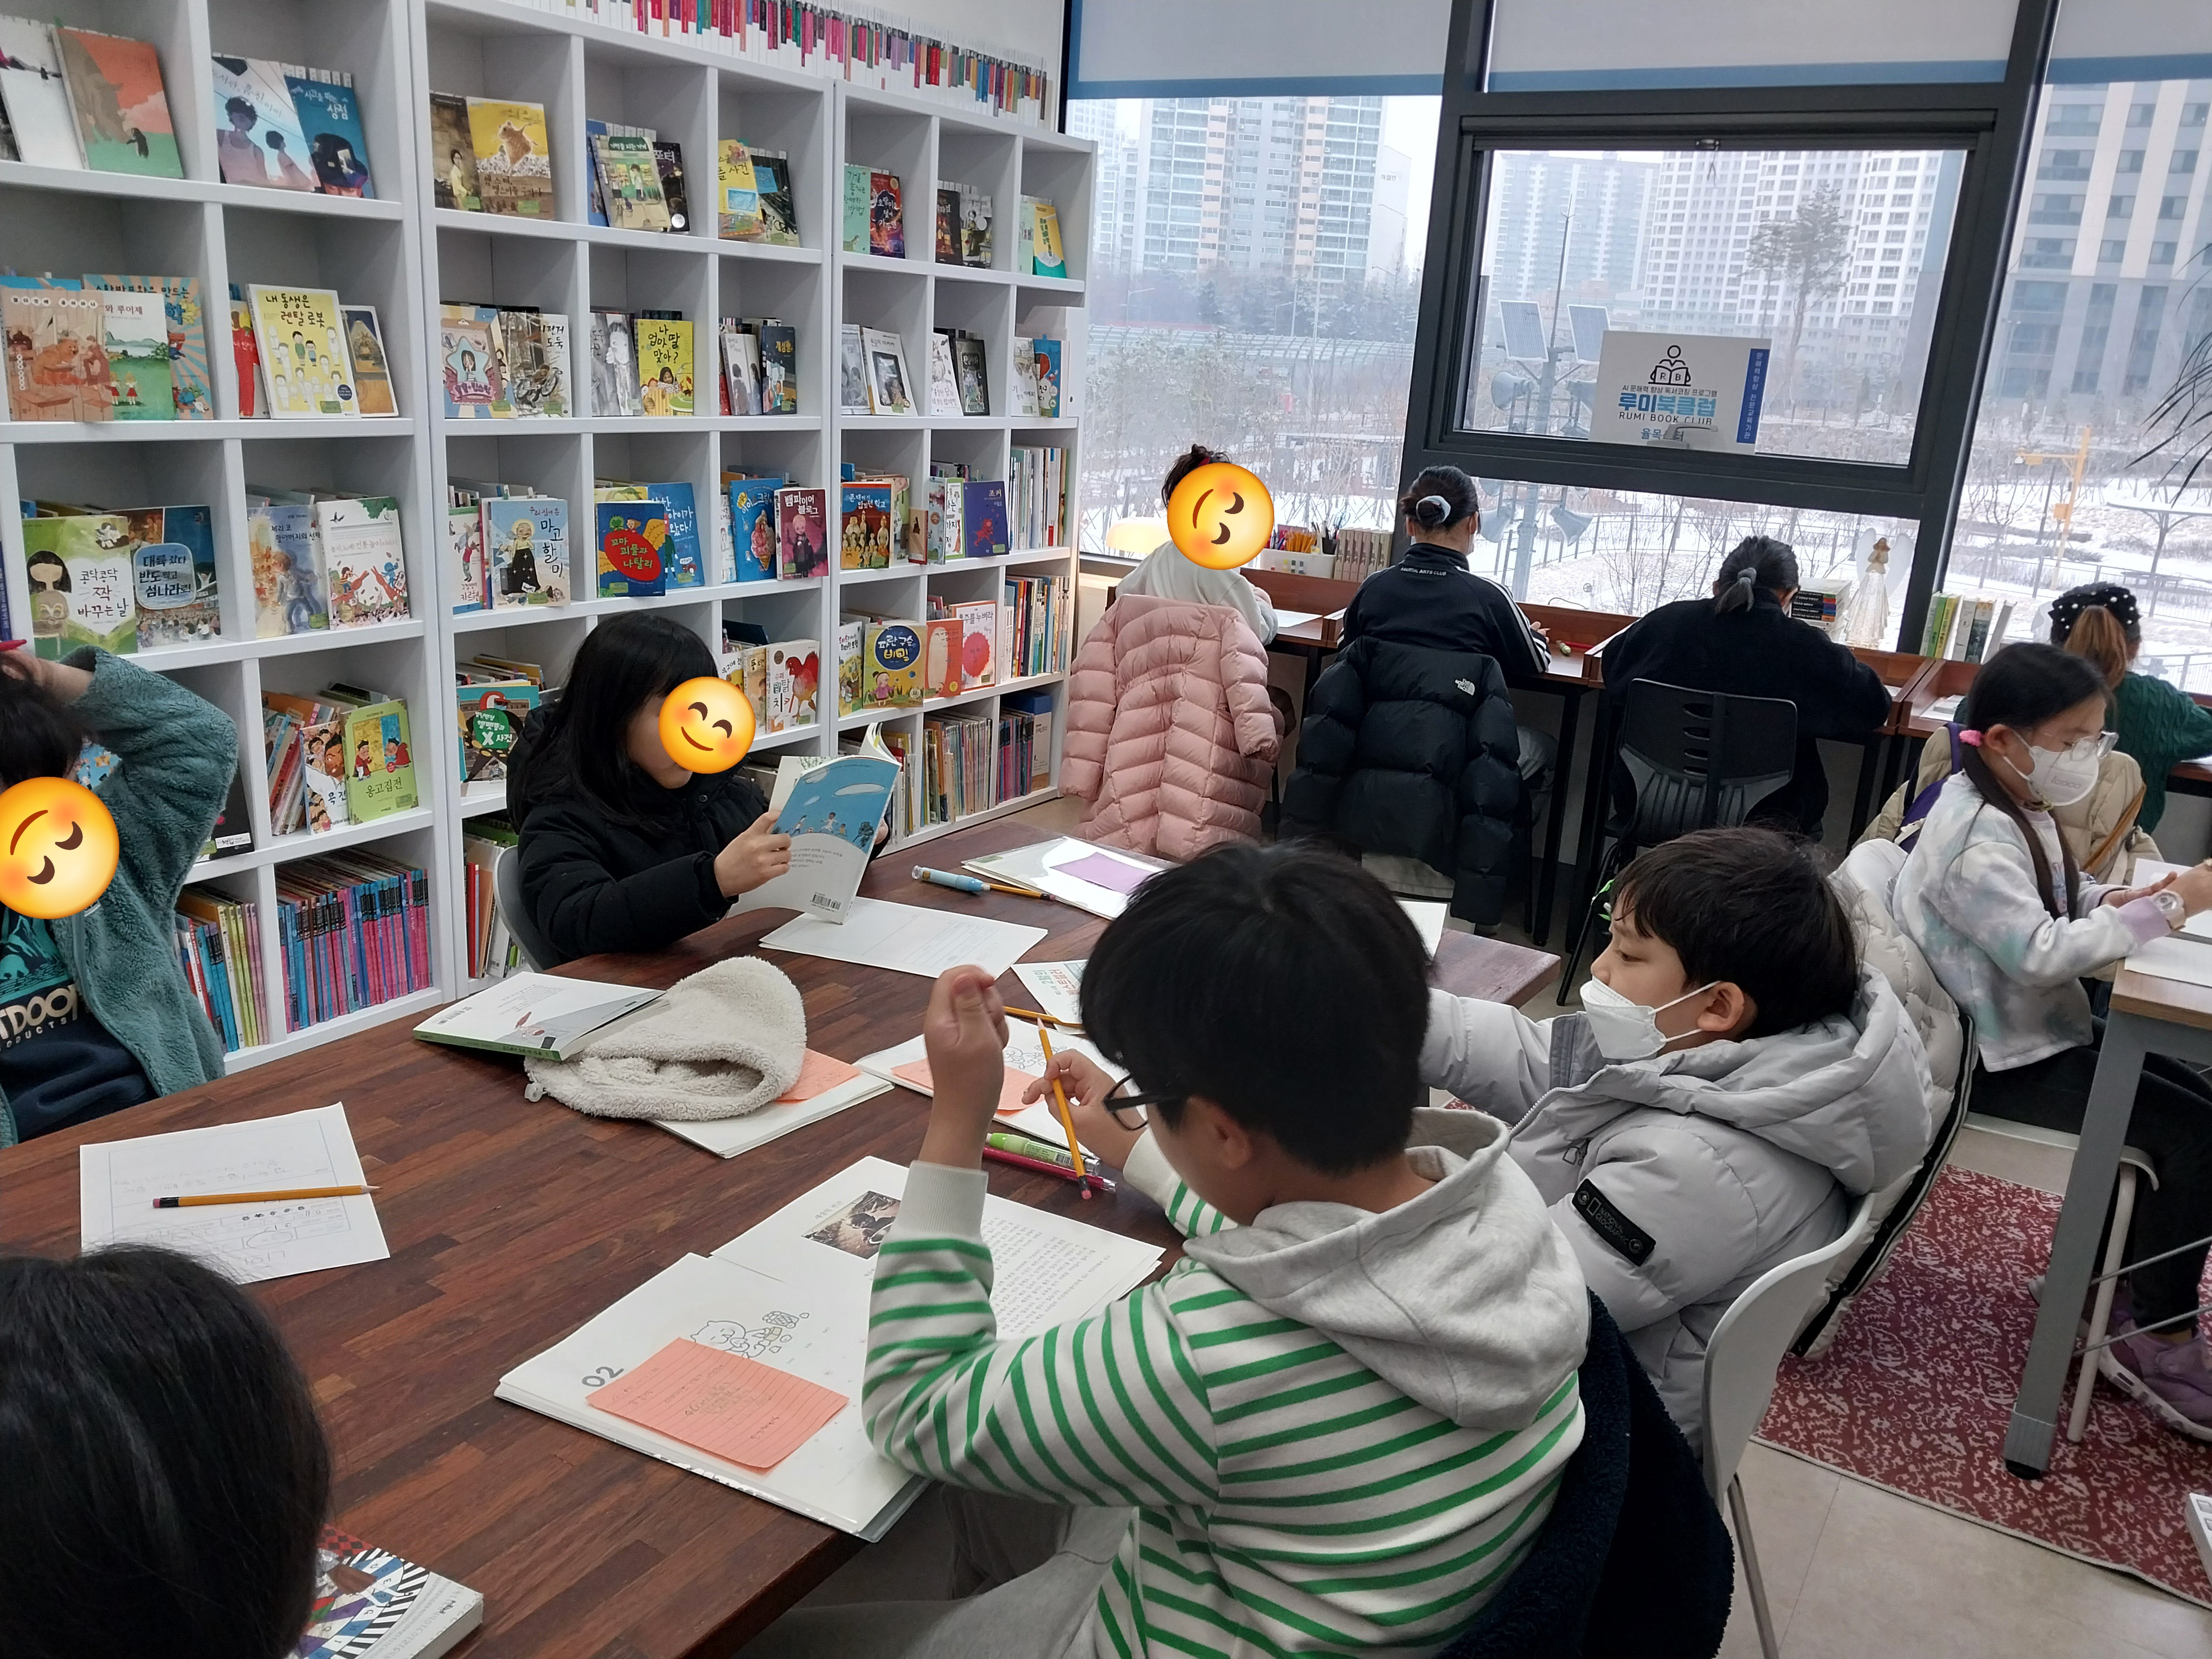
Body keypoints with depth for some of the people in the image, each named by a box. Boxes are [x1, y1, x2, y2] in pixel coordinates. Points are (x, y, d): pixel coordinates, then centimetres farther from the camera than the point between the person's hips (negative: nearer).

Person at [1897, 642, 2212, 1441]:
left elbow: (2048, 905, 16)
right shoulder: (1977, 835, -24)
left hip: (2040, 1028, 10)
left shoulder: (2014, 808, 7)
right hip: (2003, 1060, -10)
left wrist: (2114, 900, -4)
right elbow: (2040, 953, -30)